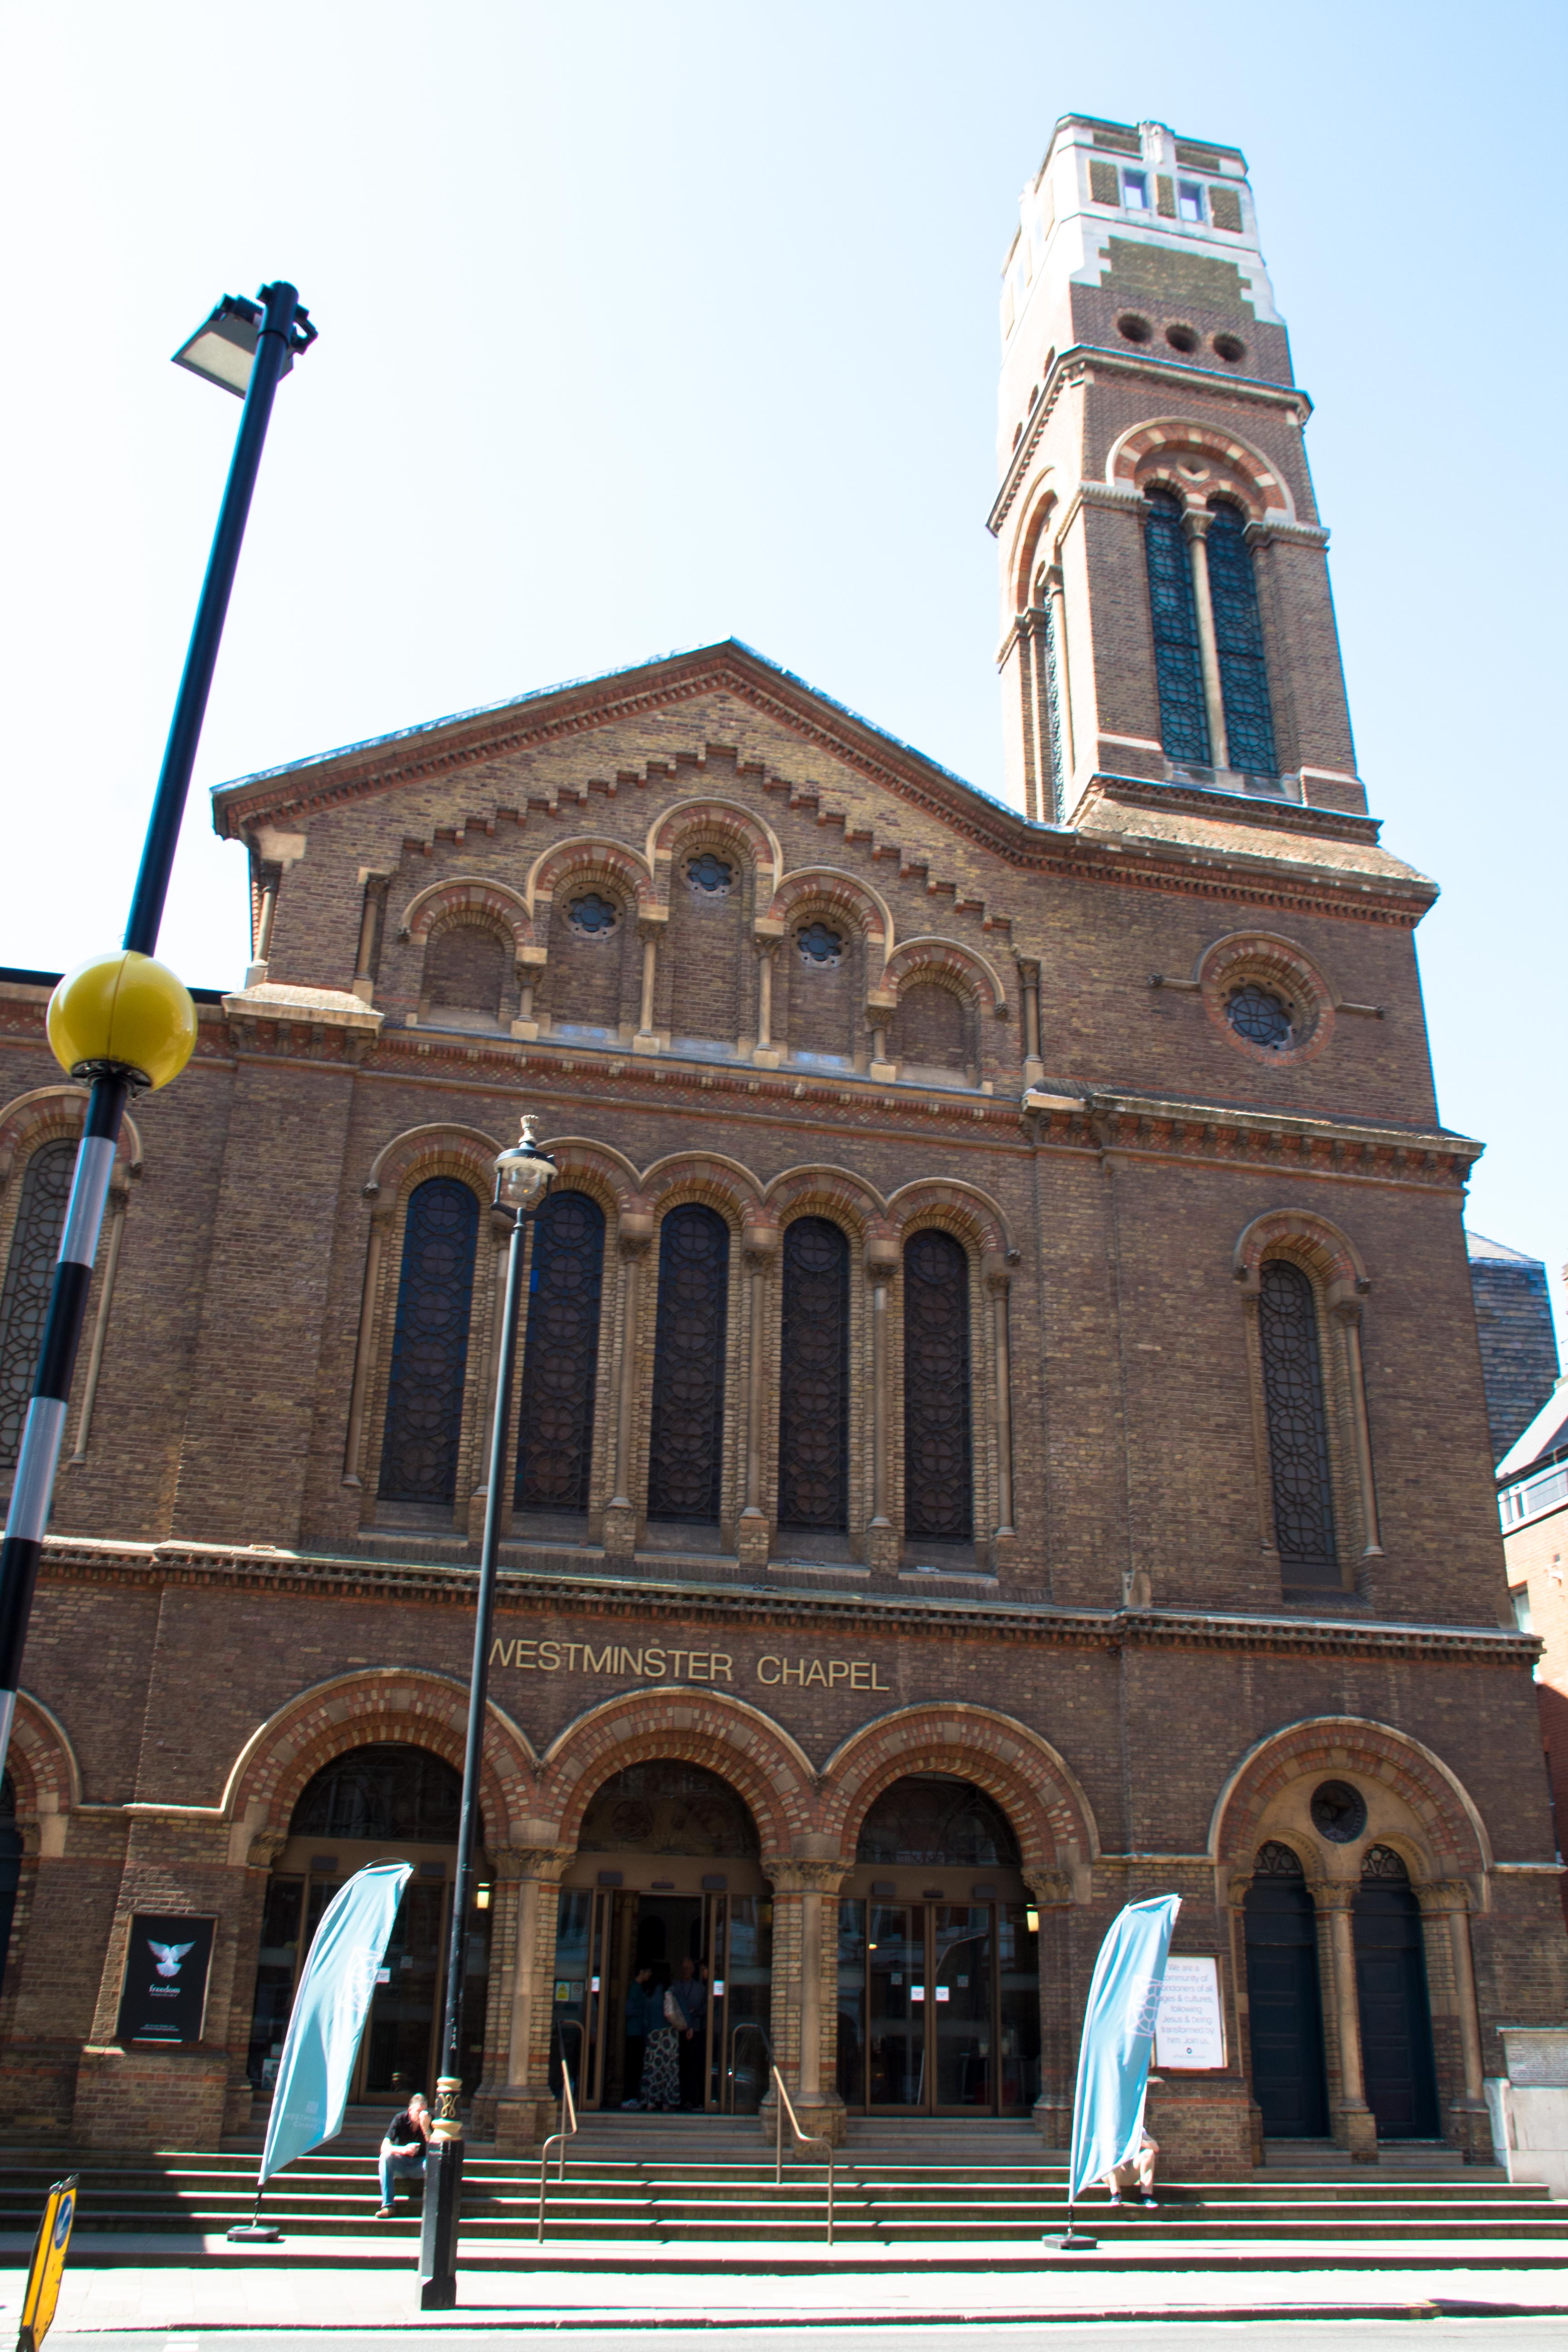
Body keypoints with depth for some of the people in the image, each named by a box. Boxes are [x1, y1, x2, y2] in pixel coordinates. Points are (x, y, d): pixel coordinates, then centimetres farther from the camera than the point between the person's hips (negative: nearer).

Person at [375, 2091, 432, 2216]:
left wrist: (426, 2128, -35)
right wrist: (404, 2150, -39)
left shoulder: (430, 2120, -13)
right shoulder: (400, 2119, -13)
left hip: (420, 2167, -1)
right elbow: (384, 2147, -21)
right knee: (386, 2157, -30)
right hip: (401, 2165, 1)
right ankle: (387, 2206, -29)